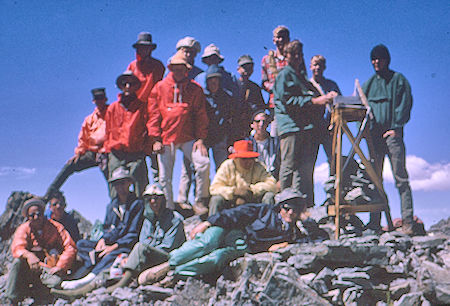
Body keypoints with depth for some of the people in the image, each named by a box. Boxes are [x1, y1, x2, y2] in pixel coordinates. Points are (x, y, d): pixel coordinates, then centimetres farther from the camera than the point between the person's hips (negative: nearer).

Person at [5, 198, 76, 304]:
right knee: (18, 261, -30)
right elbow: (17, 248, -15)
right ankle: (12, 299, -23)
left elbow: (70, 248, -6)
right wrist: (28, 255, -39)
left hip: (50, 267, -2)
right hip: (30, 267, 2)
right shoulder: (23, 229, 3)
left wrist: (60, 267, -18)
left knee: (55, 282, -35)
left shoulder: (55, 227, 0)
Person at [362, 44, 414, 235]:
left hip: (393, 135, -4)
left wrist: (395, 128, -11)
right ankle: (374, 221, 1)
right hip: (374, 135, 4)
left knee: (401, 178, -8)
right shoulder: (368, 84, 21)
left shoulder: (398, 80, 9)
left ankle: (407, 221, -11)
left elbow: (404, 105, 0)